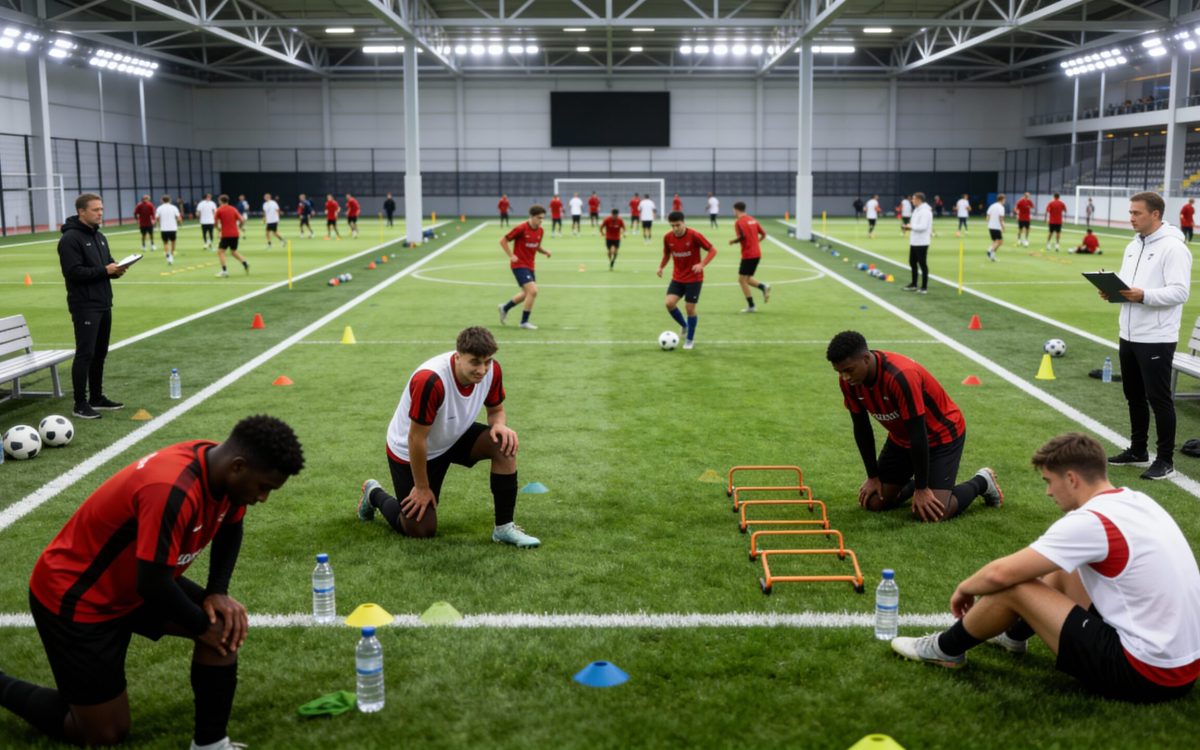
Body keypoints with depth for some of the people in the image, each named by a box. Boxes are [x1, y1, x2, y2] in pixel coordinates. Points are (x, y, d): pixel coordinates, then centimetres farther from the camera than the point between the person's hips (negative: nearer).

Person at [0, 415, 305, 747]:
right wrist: (201, 626, -16)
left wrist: (217, 592, -3)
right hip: (73, 597, -8)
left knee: (228, 624, -8)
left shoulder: (221, 467, -11)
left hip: (133, 582, 8)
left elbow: (229, 527, 9)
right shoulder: (172, 490, -38)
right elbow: (153, 585, -34)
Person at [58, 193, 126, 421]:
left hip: (103, 304, 8)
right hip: (85, 306, -8)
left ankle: (97, 398, 22)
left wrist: (117, 269, -2)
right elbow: (73, 272, -19)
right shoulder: (70, 238, -11)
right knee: (85, 354, -7)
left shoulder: (99, 237, 16)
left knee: (100, 353, 12)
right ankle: (80, 404, -1)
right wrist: (105, 270, -21)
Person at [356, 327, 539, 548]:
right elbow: (416, 438, -28)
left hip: (455, 437, 5)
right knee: (421, 530, -1)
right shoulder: (430, 380, -38)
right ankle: (374, 494, 29)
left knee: (504, 444, -22)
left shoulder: (491, 370, -20)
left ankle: (504, 527, -10)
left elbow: (496, 409, 0)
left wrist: (500, 424, -25)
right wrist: (422, 488, -17)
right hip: (408, 451, -5)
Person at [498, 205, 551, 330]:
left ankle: (505, 307, 43)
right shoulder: (521, 228, -18)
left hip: (530, 266, 8)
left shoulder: (540, 230, 3)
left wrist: (545, 251, -1)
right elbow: (503, 241, -11)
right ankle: (524, 321, -4)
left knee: (527, 293, 21)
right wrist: (511, 256, -16)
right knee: (533, 291, -18)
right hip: (519, 265, -8)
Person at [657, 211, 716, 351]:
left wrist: (702, 264, -28)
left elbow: (713, 250, -13)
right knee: (669, 303, -14)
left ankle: (690, 339, 19)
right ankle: (684, 325, 16)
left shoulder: (694, 236, -18)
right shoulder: (667, 237, -5)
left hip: (694, 278, -4)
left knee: (690, 308, -2)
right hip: (677, 278, 4)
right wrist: (661, 267, -6)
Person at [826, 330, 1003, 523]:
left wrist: (921, 488, -23)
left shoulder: (901, 376, -37)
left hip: (942, 434, -6)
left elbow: (918, 434, -30)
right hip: (901, 438, 6)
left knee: (930, 514, -17)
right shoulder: (848, 380, -16)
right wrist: (873, 477, 1)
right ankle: (913, 483, 27)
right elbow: (861, 428, -2)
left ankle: (981, 481, 9)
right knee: (873, 502, -2)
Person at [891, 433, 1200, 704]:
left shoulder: (1090, 521, -19)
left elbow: (1001, 573, -18)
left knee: (1013, 586, -6)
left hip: (1144, 673, -9)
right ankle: (1013, 634, 43)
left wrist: (965, 588, 3)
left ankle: (945, 649, 17)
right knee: (1062, 574, 21)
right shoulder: (1134, 501, 7)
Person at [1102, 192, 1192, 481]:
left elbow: (1179, 292, -20)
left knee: (1158, 398, -2)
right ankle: (1138, 451, 29)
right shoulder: (1133, 246, 14)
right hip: (1129, 335, 9)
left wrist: (1144, 295, -31)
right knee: (1134, 395, 16)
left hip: (1156, 339, -8)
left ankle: (1165, 460, 7)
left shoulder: (1173, 247, -13)